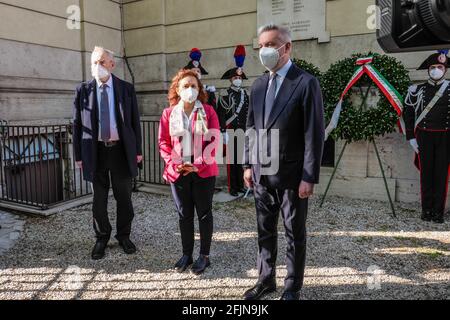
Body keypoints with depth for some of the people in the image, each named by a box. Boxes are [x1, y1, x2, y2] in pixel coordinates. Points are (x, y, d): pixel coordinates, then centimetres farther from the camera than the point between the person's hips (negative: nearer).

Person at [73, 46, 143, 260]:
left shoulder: (126, 89, 2)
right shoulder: (83, 90, 2)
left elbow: (135, 121, 4)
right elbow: (77, 124, 3)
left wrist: (137, 150, 1)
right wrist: (78, 154, 0)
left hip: (121, 149, 0)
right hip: (96, 151, 0)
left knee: (124, 197, 10)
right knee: (99, 199, 10)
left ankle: (124, 236, 28)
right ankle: (102, 238, 28)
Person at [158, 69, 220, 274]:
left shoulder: (208, 111, -1)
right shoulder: (168, 113, 4)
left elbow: (213, 140, -6)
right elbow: (163, 142, 4)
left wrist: (199, 164, -16)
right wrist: (175, 163, -11)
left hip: (203, 171, -2)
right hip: (178, 172, 2)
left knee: (204, 213, 7)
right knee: (184, 214, 12)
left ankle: (204, 256, 19)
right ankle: (186, 254, 26)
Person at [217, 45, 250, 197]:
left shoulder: (245, 94, 10)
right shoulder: (225, 95, -5)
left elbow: (248, 113, 14)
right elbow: (221, 115, -9)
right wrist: (224, 132, -14)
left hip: (243, 131, 5)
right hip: (231, 131, -4)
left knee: (241, 158, 9)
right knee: (232, 159, 0)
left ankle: (240, 185, 19)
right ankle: (232, 187, 8)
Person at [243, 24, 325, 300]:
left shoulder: (306, 82, -9)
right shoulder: (259, 85, 10)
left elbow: (315, 133, -12)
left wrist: (310, 177, -15)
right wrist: (249, 165, 8)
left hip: (291, 175, -5)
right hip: (262, 174, 6)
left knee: (295, 234, 10)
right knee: (265, 231, 16)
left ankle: (293, 287, 27)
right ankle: (266, 279, 33)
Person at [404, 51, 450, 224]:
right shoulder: (417, 90, 3)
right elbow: (408, 114, 6)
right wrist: (411, 138, 1)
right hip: (424, 136, 0)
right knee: (426, 172, 3)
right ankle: (426, 210, 12)